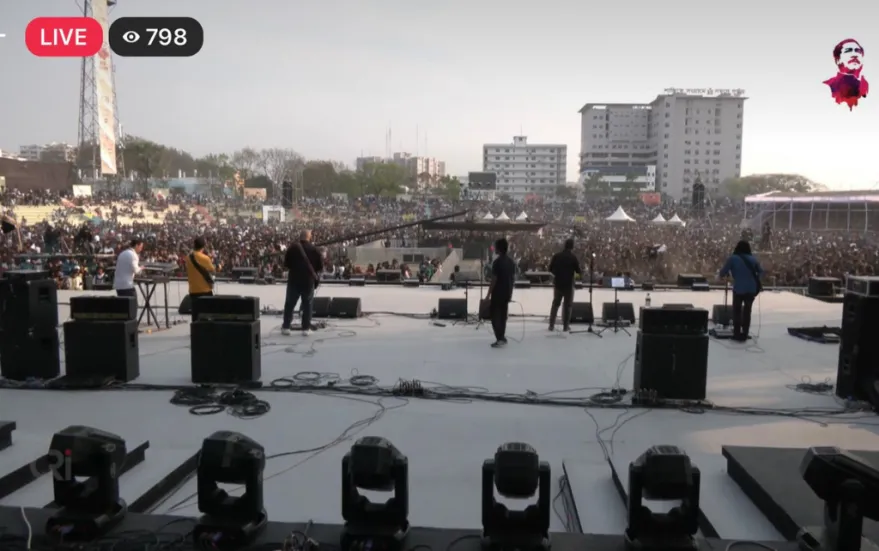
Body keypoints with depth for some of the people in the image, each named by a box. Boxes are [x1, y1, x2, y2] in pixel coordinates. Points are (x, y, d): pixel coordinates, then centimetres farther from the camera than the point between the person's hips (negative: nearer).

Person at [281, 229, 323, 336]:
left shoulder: (292, 248, -3)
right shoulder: (315, 250, -3)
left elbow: (285, 264, 0)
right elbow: (320, 266, 0)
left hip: (294, 280, 0)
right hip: (309, 281, 0)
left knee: (289, 304, 10)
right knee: (307, 305, 8)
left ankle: (286, 327, 9)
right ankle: (306, 328, 5)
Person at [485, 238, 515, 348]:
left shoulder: (497, 262, -16)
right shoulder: (511, 262, 7)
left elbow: (494, 280, -17)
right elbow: (513, 278, 11)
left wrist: (488, 294, -11)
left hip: (497, 294, -7)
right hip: (507, 294, 7)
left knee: (494, 316, 0)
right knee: (503, 316, 16)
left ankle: (500, 339, -6)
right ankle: (502, 338, 21)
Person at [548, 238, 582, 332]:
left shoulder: (556, 255, 0)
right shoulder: (573, 257, -9)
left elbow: (550, 269, 3)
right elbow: (578, 270, -7)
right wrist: (581, 273, 15)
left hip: (557, 283, 3)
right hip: (568, 284, -3)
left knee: (555, 304, 11)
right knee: (567, 305, 6)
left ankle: (551, 325, 8)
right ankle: (565, 326, 7)